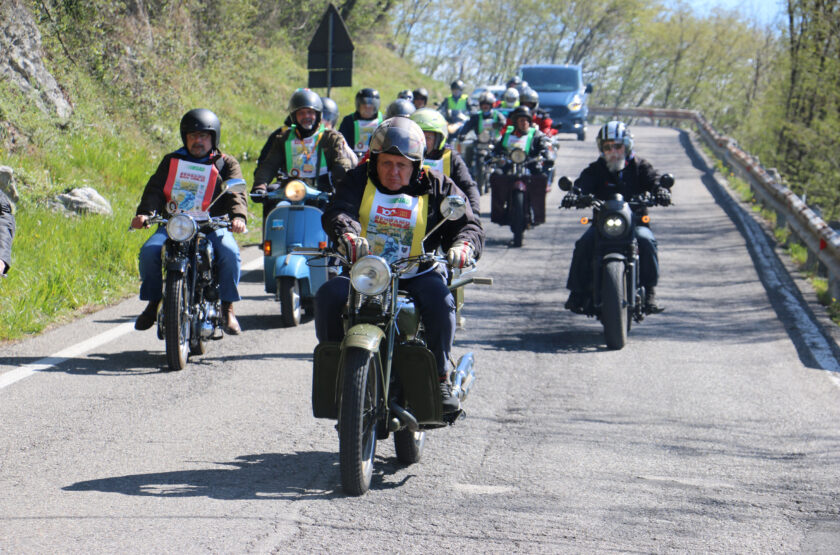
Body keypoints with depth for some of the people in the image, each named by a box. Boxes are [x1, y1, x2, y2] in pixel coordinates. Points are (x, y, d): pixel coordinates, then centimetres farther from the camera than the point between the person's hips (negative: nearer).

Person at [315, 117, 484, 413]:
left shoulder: (437, 187, 7)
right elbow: (338, 212, -12)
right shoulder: (358, 181, 6)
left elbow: (467, 223, 2)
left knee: (439, 300, -32)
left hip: (417, 274, -1)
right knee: (329, 294, -26)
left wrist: (463, 246, -23)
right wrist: (347, 236, -37)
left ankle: (440, 378, -15)